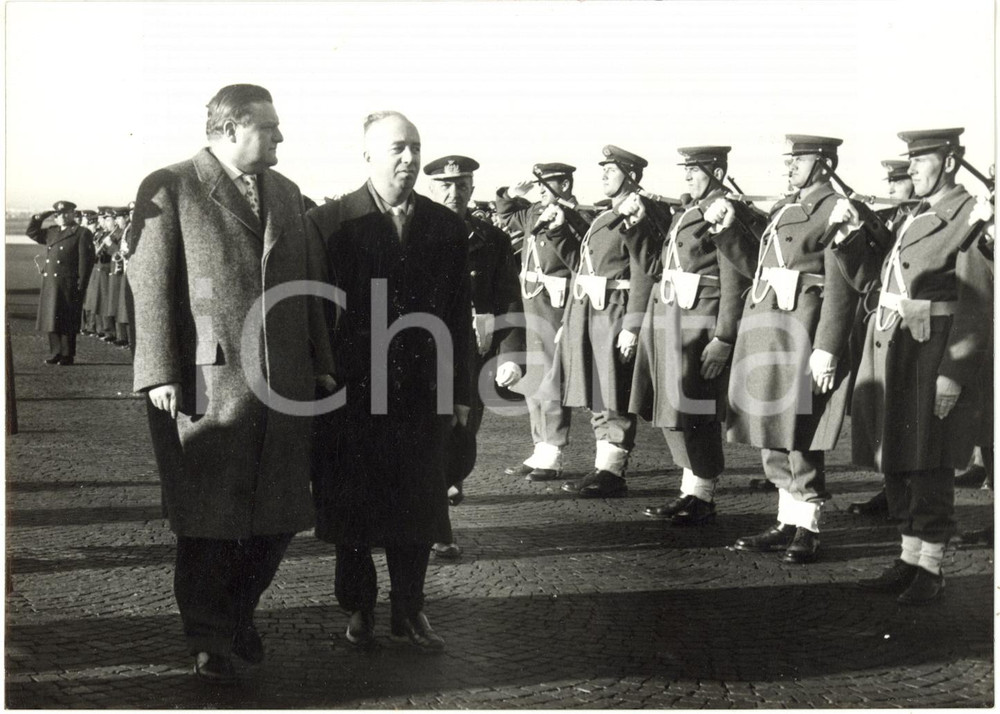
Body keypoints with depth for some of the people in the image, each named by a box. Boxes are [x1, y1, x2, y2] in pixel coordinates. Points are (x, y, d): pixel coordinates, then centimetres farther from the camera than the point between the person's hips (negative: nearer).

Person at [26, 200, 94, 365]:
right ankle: (55, 353, 16)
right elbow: (31, 232, 24)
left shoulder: (82, 233, -3)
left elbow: (86, 260, -8)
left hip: (69, 284, -6)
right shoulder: (51, 232, 16)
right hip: (50, 283, 6)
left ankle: (67, 355, 3)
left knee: (67, 321, -4)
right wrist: (42, 216, 12)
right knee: (52, 319, 9)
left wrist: (81, 285, -14)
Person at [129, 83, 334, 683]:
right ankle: (211, 641, 18)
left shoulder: (286, 194, 15)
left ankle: (240, 611, 31)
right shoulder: (170, 189, -3)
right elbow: (150, 286, -7)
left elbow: (308, 284, 17)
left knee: (279, 515, 9)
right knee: (209, 521, 3)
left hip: (285, 386, 6)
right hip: (208, 383, -5)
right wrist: (160, 375, -13)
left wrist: (321, 363, 13)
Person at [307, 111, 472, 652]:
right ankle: (359, 609, 22)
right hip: (351, 390, -2)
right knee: (352, 504, 8)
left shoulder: (446, 227, 6)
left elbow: (459, 315, 8)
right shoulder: (329, 222, -3)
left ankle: (408, 611, 20)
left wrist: (460, 391, 6)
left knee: (418, 504, 7)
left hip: (422, 391, 2)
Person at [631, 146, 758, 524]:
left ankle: (703, 499, 7)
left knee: (696, 414, -4)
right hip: (671, 318, 9)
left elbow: (736, 281, -15)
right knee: (675, 409, 13)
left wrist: (723, 339, -19)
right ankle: (690, 490, 23)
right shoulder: (687, 212, 17)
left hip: (701, 321, -9)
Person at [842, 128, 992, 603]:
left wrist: (953, 376, -19)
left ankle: (931, 571, 9)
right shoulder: (914, 218, 15)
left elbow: (977, 307, -15)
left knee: (928, 469, -1)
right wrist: (850, 234, 3)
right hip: (889, 347, 8)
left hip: (933, 352, -8)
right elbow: (867, 273, 20)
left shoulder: (969, 217, -10)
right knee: (897, 465, 12)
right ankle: (909, 560, 23)